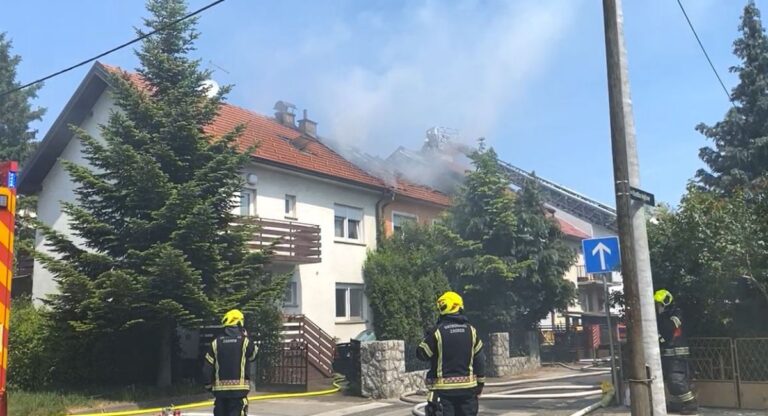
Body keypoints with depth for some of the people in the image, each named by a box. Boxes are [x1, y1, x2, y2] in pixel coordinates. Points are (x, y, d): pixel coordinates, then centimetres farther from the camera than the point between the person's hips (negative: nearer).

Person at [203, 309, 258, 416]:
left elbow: (207, 367, 3)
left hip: (220, 389, 3)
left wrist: (209, 385, 14)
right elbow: (254, 355, 14)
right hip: (239, 389, -3)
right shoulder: (244, 341, -6)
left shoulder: (216, 342, 2)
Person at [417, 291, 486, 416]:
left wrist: (427, 338, 15)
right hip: (468, 387, 4)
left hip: (444, 388, -4)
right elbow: (480, 360, 6)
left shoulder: (437, 331, -11)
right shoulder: (471, 330, 3)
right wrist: (480, 383, 15)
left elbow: (421, 354, -2)